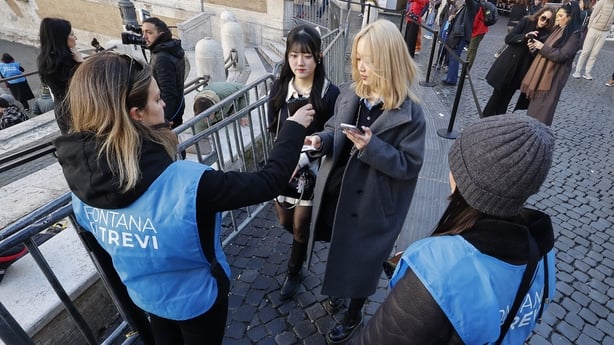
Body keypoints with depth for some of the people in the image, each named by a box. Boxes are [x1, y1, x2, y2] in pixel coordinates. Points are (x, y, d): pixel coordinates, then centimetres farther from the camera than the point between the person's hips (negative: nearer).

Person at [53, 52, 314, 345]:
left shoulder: (81, 185, -19)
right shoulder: (185, 183, -39)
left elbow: (101, 245, -2)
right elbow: (268, 182, -30)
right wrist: (294, 127, -18)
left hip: (144, 296, 5)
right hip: (198, 298, -4)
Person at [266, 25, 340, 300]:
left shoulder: (330, 93, -15)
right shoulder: (279, 88, -5)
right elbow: (274, 130, -2)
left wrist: (302, 159, -23)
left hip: (312, 170, -3)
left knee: (300, 226, 10)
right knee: (284, 221, 19)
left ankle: (294, 273, 37)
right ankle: (307, 238, 55)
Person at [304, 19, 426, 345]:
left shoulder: (409, 113, -20)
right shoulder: (349, 93, -4)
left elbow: (409, 165, -17)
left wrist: (372, 146, -30)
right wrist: (322, 140, -15)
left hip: (371, 206, -5)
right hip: (336, 193, 5)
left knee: (361, 259, 16)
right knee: (339, 249, 27)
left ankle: (354, 315, 45)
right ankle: (339, 289, 58)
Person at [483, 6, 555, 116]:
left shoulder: (547, 34, -3)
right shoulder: (526, 21, -5)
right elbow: (508, 38, -11)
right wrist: (525, 36, -24)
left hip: (521, 70, 1)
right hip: (507, 64, -1)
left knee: (506, 97, 7)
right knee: (497, 93, 2)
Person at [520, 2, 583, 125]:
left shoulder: (574, 35, -12)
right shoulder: (558, 30, 11)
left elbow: (561, 55, -20)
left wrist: (542, 47, -14)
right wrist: (536, 46, -1)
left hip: (553, 77, -8)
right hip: (541, 73, 8)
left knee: (542, 111, -3)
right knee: (534, 106, 14)